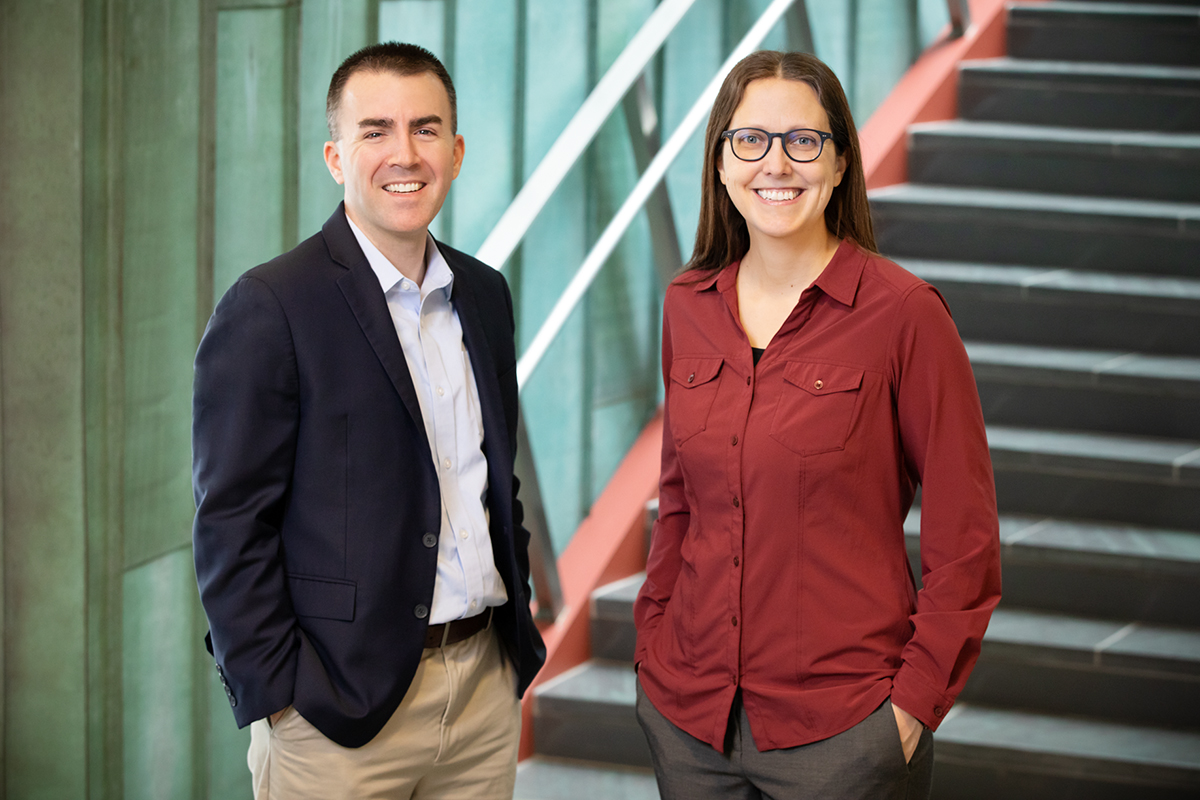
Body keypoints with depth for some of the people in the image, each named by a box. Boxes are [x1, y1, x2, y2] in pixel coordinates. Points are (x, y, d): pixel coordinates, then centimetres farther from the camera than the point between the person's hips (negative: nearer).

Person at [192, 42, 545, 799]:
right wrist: (277, 700, -14)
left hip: (489, 689, 6)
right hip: (342, 709, -6)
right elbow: (231, 528, -11)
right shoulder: (267, 309, -10)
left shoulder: (485, 295, 11)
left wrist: (519, 621, 12)